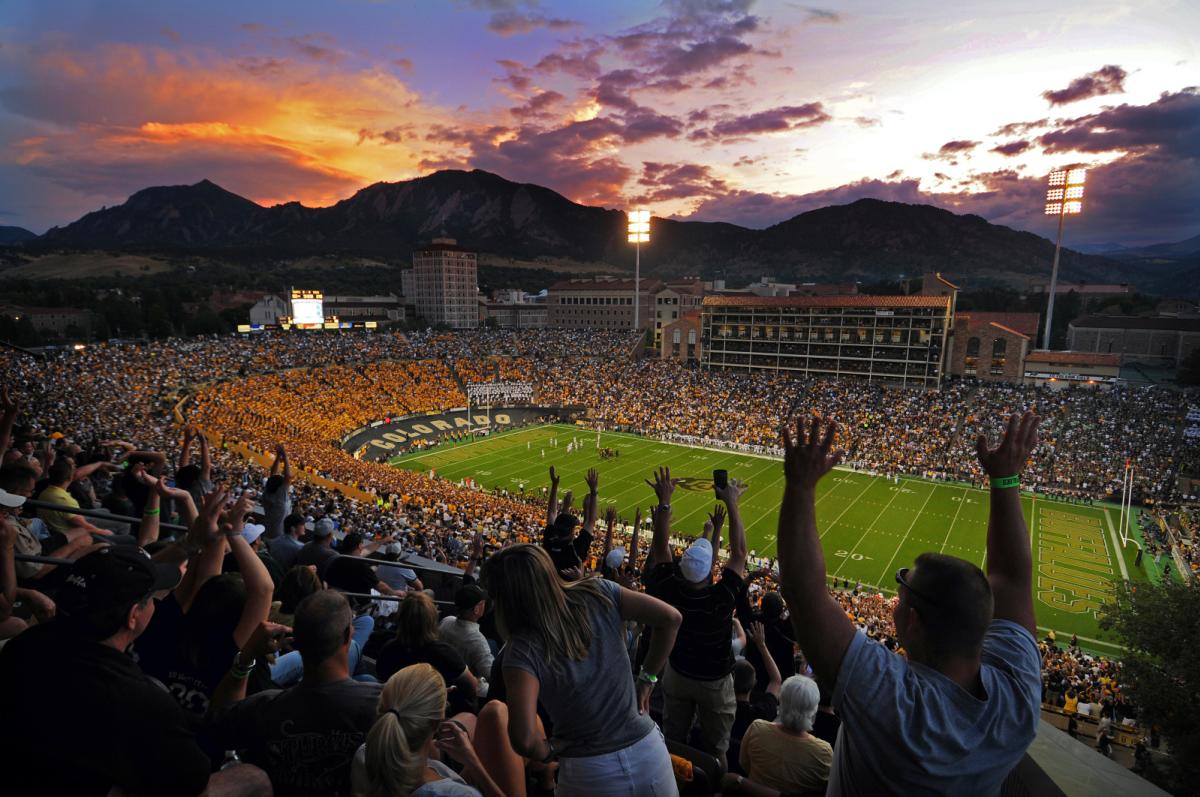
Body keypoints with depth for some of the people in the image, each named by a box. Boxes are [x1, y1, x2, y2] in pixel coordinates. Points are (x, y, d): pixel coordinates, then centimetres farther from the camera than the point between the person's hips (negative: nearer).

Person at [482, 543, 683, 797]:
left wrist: (547, 752, -6)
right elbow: (670, 618, -8)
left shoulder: (522, 649, -19)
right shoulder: (598, 593, -12)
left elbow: (524, 739, -28)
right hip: (648, 751, 3)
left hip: (589, 774, -2)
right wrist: (647, 678, 1)